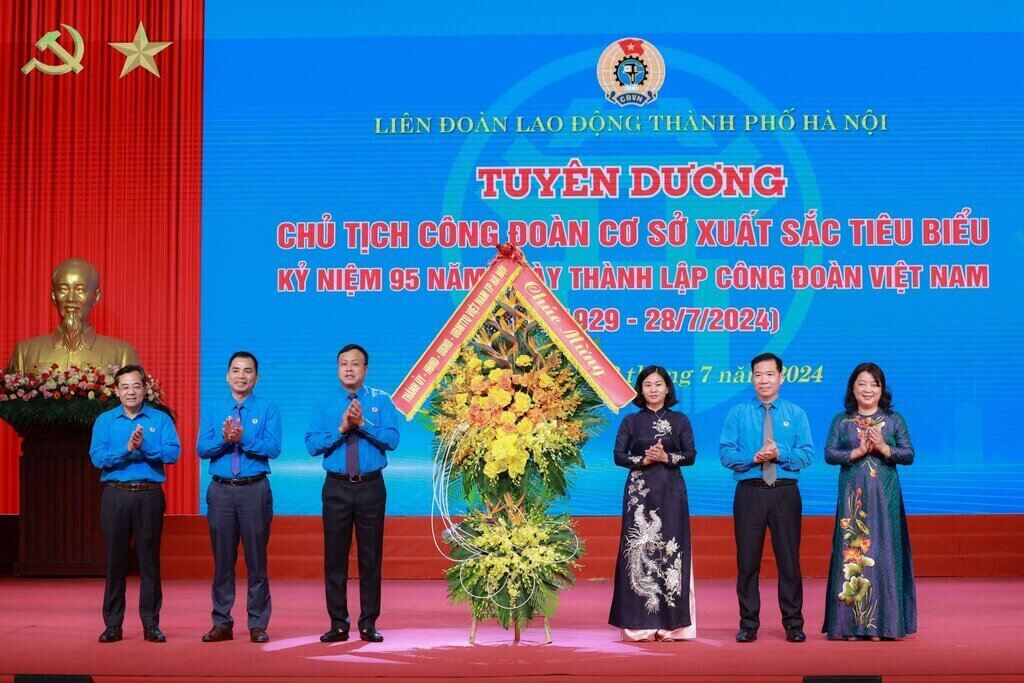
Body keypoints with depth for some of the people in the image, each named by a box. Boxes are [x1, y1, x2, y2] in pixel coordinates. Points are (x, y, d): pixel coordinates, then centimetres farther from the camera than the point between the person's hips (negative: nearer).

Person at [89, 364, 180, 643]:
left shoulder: (160, 419, 6)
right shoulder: (105, 421, 8)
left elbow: (173, 453, -8)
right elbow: (98, 458, -6)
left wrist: (145, 446, -20)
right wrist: (127, 448, -18)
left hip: (149, 495, -1)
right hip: (115, 496, 1)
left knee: (149, 560, 1)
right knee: (115, 560, 3)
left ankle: (151, 624, 8)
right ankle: (112, 625, 10)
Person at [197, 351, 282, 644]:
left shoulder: (268, 410, 3)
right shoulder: (211, 410, 11)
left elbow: (273, 448, -10)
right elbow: (202, 449, 0)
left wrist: (244, 438, -21)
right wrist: (224, 438, -17)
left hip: (255, 490, -2)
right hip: (221, 490, 2)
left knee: (256, 559, 0)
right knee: (222, 559, 6)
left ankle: (258, 625, 7)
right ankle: (221, 623, 13)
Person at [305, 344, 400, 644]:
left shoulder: (381, 401, 3)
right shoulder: (324, 405, 7)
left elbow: (392, 440, -10)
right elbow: (312, 445, -5)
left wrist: (362, 423, -20)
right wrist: (341, 428, -17)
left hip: (371, 487, -1)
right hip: (336, 487, 1)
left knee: (371, 556, 2)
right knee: (334, 557, 2)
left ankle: (368, 624, 9)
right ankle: (338, 624, 10)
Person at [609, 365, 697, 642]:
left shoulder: (679, 420, 8)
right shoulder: (631, 421, 8)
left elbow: (691, 455, 1)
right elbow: (619, 456, 2)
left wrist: (666, 457, -14)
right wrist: (644, 459, -13)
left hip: (671, 492, 0)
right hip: (639, 492, 0)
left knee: (670, 549, -4)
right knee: (638, 550, -5)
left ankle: (672, 623, -1)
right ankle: (641, 623, -2)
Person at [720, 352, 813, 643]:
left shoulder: (796, 414, 9)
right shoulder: (737, 414, 8)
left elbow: (806, 454, 0)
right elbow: (726, 454, -1)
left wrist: (779, 453, -16)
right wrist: (754, 458, -16)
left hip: (785, 492, 0)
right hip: (749, 492, 0)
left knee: (789, 558, 2)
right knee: (747, 559, 2)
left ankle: (793, 624, 10)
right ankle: (748, 625, 10)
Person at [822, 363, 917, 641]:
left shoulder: (894, 420, 7)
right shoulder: (841, 421, 8)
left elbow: (909, 455, 1)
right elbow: (829, 454, 0)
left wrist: (883, 448, -14)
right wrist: (858, 452, -12)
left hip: (885, 496, 0)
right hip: (852, 497, 0)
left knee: (883, 553, -3)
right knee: (850, 552, -4)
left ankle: (882, 623, 0)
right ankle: (850, 624, 0)